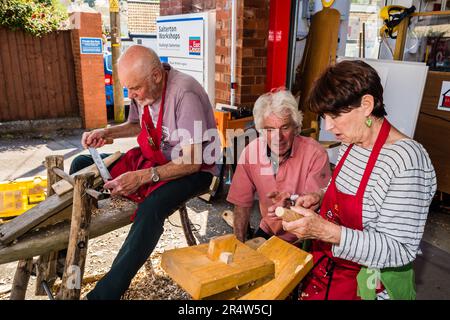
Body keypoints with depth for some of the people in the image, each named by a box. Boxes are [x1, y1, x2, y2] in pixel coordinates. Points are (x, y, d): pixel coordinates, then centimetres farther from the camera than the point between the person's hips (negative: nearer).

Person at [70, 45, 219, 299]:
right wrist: (107, 133, 1)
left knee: (151, 209, -37)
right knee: (82, 166, 1)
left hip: (194, 170, -8)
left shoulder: (184, 94, -27)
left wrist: (142, 177, -33)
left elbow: (192, 162, -27)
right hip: (152, 158, 8)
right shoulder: (142, 89, -3)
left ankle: (107, 292, -24)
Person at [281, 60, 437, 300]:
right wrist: (320, 198, -5)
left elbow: (400, 251, -27)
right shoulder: (350, 144, -2)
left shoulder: (406, 160, -27)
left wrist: (325, 231, -36)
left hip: (367, 286, -6)